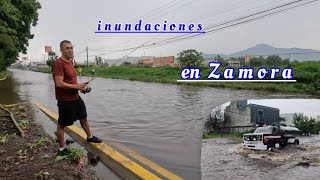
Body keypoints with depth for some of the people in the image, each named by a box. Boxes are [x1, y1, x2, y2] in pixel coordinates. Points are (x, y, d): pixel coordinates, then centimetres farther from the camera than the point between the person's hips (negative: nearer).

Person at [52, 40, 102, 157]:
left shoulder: (70, 62, 11)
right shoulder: (59, 63, -19)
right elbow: (59, 83, -26)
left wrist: (79, 86, 6)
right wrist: (76, 86, -20)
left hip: (76, 97, 10)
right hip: (65, 100, -10)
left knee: (83, 117, 22)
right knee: (62, 124, 5)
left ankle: (89, 137, 42)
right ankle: (62, 149, 18)